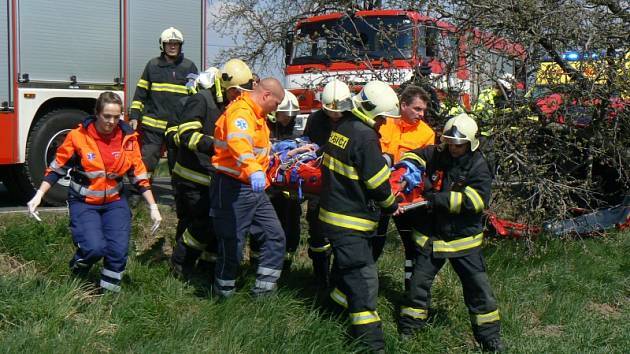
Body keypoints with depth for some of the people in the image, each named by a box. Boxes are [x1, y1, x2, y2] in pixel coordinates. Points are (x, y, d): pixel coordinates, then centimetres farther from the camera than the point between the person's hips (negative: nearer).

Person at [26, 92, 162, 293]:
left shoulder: (127, 137, -4)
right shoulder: (78, 136, -11)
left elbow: (139, 174, 2)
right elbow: (57, 168, -1)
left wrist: (153, 207, 0)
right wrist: (39, 195, -9)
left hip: (114, 201, 3)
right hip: (84, 202, -2)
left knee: (119, 249, -9)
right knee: (94, 247, -20)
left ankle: (110, 290, 16)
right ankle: (77, 276, 14)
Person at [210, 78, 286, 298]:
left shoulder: (256, 114, 16)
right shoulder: (240, 113, -18)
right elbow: (239, 144, -40)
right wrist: (253, 170, -55)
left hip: (254, 189, 10)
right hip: (233, 188, -10)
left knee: (274, 236, 8)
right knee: (232, 245, -1)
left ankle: (264, 290, 16)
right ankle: (224, 293, 16)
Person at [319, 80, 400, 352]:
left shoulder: (342, 126, 8)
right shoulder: (365, 136, -20)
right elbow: (378, 183, -16)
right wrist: (391, 206, 2)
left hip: (332, 212, 10)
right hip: (349, 222, -10)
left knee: (346, 271, 25)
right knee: (363, 281, -8)